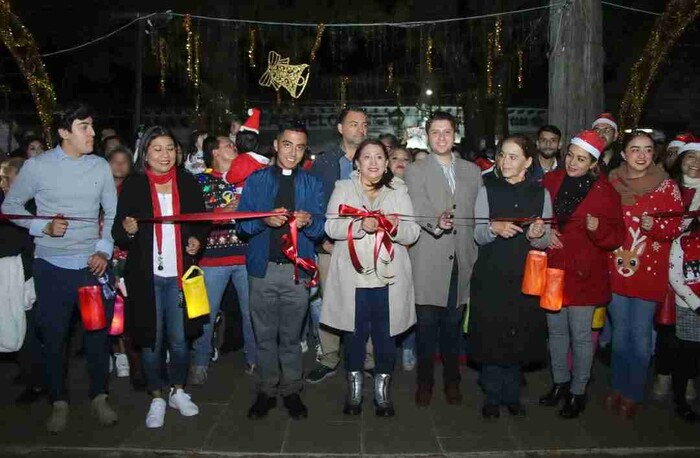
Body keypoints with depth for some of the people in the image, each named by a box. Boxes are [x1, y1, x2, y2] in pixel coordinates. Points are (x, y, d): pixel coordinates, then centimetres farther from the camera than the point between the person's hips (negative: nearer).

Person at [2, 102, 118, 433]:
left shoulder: (101, 167, 3)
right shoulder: (37, 166, -3)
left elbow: (112, 213, 8)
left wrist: (104, 250, -4)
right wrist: (44, 228, -9)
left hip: (92, 264, 2)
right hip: (51, 266, -1)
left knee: (98, 332, 7)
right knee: (53, 335, 7)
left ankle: (99, 397, 26)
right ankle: (59, 402, 25)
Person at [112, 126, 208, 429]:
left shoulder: (188, 182, 5)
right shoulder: (133, 185, 0)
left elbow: (202, 221, 14)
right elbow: (118, 234, 1)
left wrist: (197, 240, -6)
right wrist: (127, 231, -21)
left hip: (180, 274, 1)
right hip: (146, 275, -1)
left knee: (179, 339, 8)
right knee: (151, 339, 6)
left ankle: (178, 391, 30)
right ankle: (156, 398, 25)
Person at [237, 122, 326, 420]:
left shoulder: (312, 183, 8)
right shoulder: (256, 180, 7)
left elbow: (321, 228, 1)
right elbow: (242, 224, -1)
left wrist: (308, 221, -20)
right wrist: (264, 219, -19)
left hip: (297, 269, 0)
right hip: (263, 267, 0)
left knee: (291, 336, 7)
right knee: (265, 334, 8)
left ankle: (291, 391, 22)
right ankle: (267, 390, 23)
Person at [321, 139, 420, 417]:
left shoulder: (399, 191, 11)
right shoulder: (343, 188, 8)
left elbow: (413, 233, 3)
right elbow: (331, 226, -5)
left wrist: (396, 227, -18)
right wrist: (360, 225, -21)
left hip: (388, 276, 1)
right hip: (352, 276, -1)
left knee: (385, 334, 5)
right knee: (354, 333, 7)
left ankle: (382, 389, 24)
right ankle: (354, 388, 25)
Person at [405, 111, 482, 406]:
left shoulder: (472, 171, 14)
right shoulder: (415, 171, 4)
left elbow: (479, 214, 13)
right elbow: (419, 212, -11)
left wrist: (476, 254, 6)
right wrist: (436, 224, -31)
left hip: (461, 260, 3)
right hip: (428, 262, -3)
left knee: (453, 323, 10)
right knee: (426, 324, 2)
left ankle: (452, 380, 26)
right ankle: (425, 381, 18)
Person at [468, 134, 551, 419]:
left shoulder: (541, 194, 3)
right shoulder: (487, 190, -1)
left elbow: (545, 242, 4)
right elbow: (478, 236, -4)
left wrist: (537, 235, -18)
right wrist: (494, 228, -25)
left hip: (525, 277, 2)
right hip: (491, 276, -1)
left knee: (519, 336, 8)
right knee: (490, 334, 2)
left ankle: (511, 394, 28)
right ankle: (492, 396, 20)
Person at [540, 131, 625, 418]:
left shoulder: (605, 192, -7)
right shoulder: (551, 180, 1)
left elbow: (616, 237, -6)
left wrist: (597, 228, -26)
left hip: (583, 273, -3)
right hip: (552, 269, 4)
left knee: (580, 335, 5)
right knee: (556, 330, 15)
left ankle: (578, 391, 24)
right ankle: (560, 383, 34)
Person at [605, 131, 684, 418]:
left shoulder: (667, 186, -6)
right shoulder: (610, 183, 1)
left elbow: (675, 227, -5)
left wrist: (654, 226, -24)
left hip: (649, 273, -2)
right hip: (616, 270, 2)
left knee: (640, 336, 5)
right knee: (620, 331, 14)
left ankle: (633, 394, 23)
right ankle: (618, 388, 31)